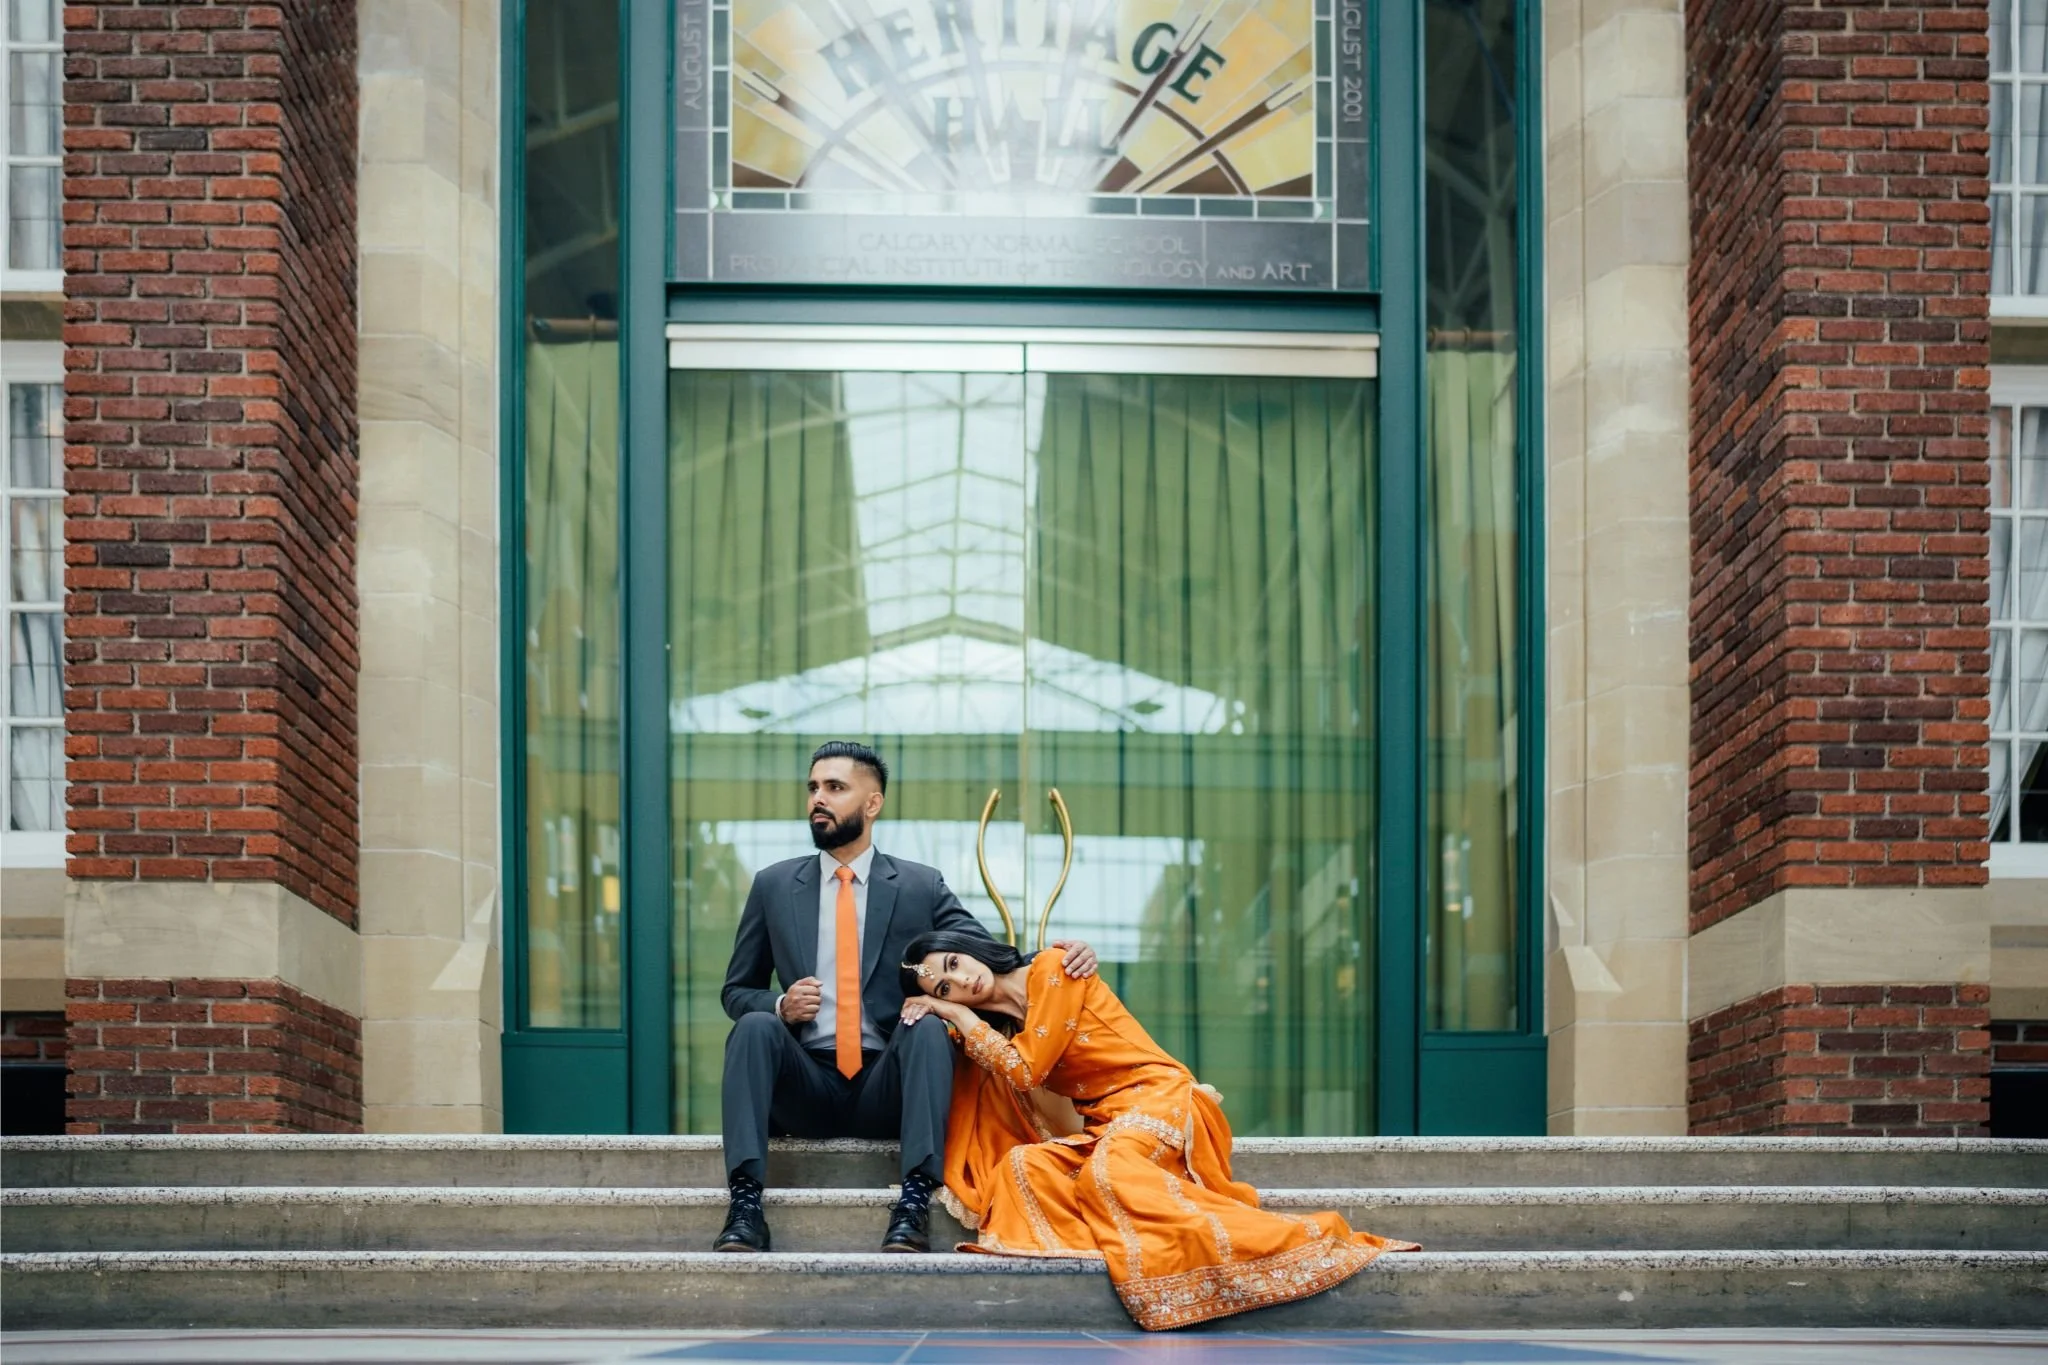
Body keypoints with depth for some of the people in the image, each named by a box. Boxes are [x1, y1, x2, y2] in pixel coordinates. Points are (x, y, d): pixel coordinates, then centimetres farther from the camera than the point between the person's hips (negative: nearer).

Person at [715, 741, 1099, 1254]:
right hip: (806, 1086, 1)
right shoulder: (773, 886, 11)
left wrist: (1055, 958, -20)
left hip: (886, 1092, -1)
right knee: (755, 1025, -28)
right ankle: (745, 1203, -36)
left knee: (927, 1028, -30)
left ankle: (914, 1202, -38)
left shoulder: (921, 887, 9)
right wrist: (781, 1007, -8)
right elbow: (736, 990, 15)